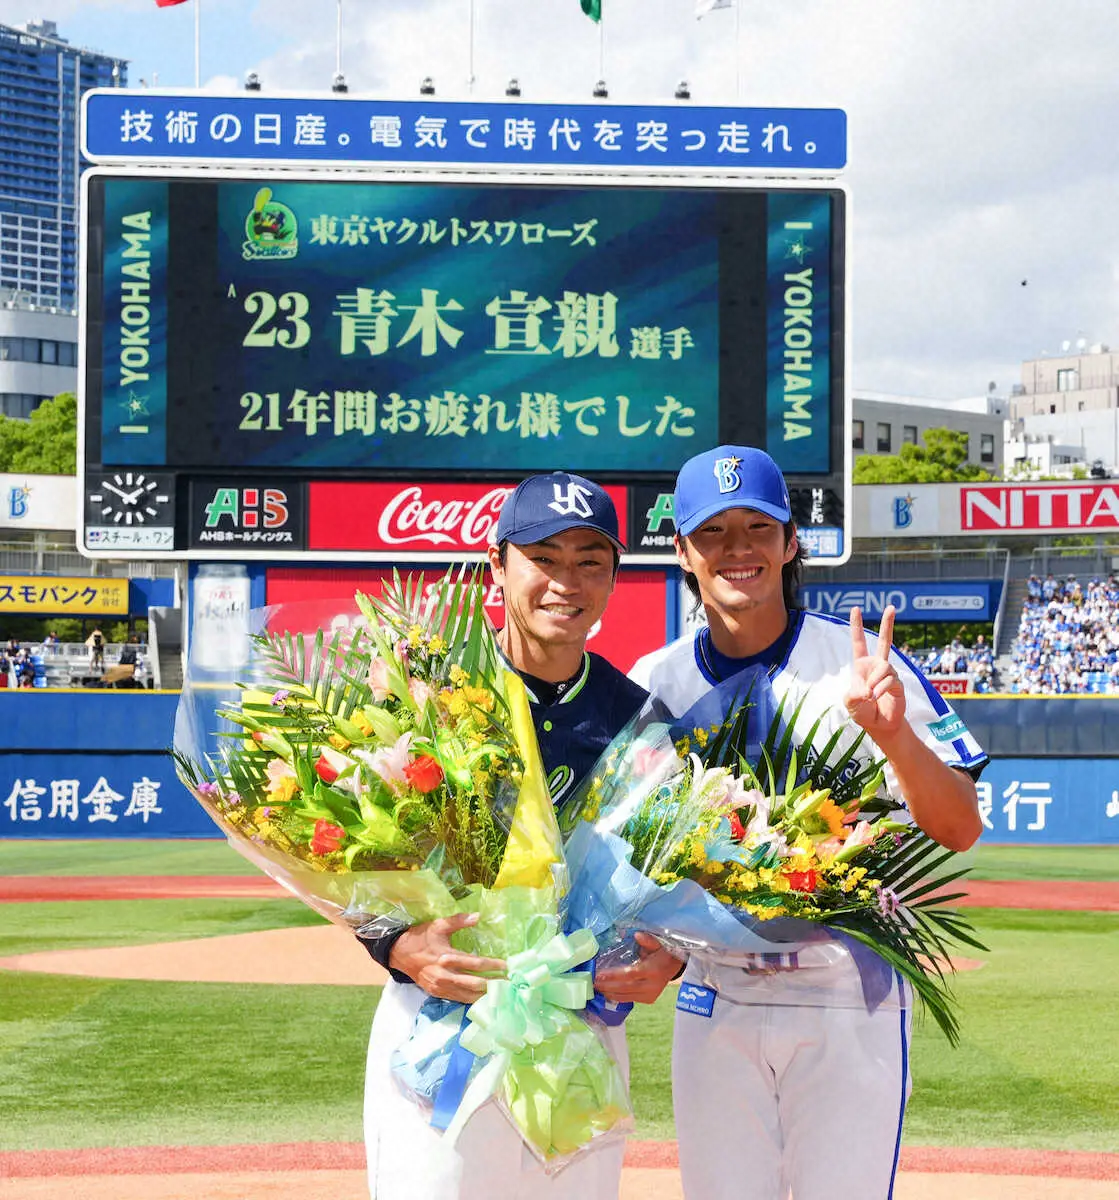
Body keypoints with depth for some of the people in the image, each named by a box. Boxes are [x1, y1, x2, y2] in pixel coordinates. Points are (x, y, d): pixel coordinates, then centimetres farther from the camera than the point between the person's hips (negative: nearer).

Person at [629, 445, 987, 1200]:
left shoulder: (861, 666, -6)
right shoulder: (655, 685, 4)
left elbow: (959, 830, -12)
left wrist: (893, 732, -29)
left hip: (853, 1005, -3)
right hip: (715, 1009, 3)